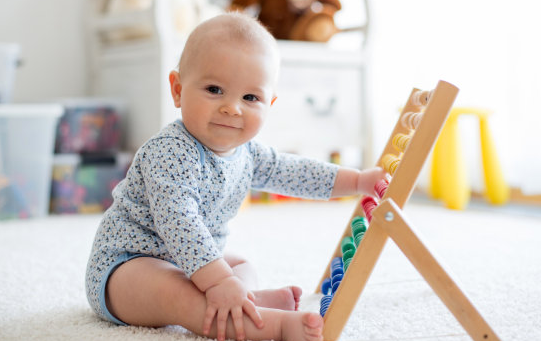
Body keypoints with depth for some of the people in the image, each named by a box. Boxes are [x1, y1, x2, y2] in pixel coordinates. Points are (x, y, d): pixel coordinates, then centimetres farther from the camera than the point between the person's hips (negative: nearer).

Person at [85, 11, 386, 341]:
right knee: (171, 291, -38)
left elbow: (293, 171, 12)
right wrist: (219, 282, -44)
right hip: (125, 264, -9)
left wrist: (358, 180, 9)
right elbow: (178, 223, -38)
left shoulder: (245, 152, 0)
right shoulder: (169, 154, -29)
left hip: (187, 263, 10)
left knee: (243, 267, 19)